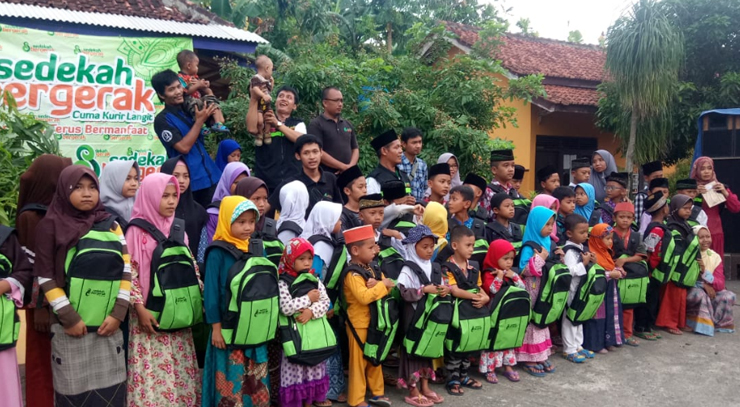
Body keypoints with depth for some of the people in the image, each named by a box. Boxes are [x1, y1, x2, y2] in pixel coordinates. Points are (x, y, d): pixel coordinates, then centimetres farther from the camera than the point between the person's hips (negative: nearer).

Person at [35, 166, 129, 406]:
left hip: (108, 322, 3)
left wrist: (118, 313, -5)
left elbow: (125, 269, 4)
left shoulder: (111, 225, 7)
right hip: (70, 324, -2)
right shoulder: (51, 226, -2)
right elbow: (45, 277, -5)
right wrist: (68, 317, -11)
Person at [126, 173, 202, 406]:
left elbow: (191, 268, 13)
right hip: (151, 315, -5)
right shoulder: (137, 231, -8)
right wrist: (140, 308, -16)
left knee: (180, 371, 11)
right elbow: (129, 273, -12)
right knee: (153, 373, -2)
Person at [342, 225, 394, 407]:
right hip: (359, 324, -8)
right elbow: (364, 297, -31)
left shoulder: (372, 268, 7)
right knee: (359, 361, 2)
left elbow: (388, 286, 3)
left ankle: (377, 392, 31)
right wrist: (382, 285, -21)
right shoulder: (352, 274, -20)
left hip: (375, 321, 8)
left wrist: (377, 285, -18)